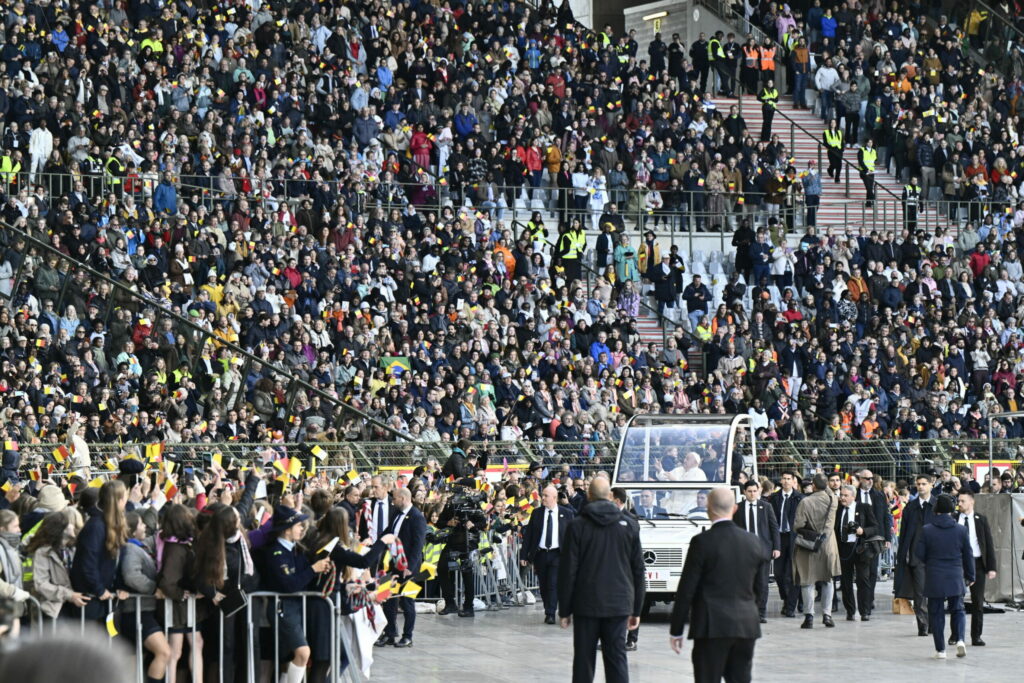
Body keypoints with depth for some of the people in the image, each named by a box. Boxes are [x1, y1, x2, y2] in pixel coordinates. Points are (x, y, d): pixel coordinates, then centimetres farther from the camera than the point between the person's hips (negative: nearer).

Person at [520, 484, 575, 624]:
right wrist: (524, 555, 1)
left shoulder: (567, 513, 2)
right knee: (544, 586, 6)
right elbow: (528, 534, 6)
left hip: (557, 554, -3)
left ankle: (551, 614, -11)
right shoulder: (537, 513, 6)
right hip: (540, 553, 3)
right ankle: (548, 611, 19)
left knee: (553, 584, -13)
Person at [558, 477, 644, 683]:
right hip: (619, 605, 2)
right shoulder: (629, 525, 2)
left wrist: (564, 610, 3)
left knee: (583, 661, 5)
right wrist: (636, 610, 13)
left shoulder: (577, 527, -6)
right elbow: (638, 570, 7)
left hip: (586, 604, -2)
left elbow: (567, 571, -4)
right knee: (617, 659, 2)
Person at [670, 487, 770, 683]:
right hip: (746, 627, 5)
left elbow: (686, 590, -7)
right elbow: (760, 590, 11)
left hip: (711, 627, -5)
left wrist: (676, 630, 0)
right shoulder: (754, 543, 5)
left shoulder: (702, 542, -9)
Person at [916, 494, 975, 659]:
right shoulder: (961, 530, -3)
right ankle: (959, 639, -10)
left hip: (934, 579, -1)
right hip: (956, 578, 1)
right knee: (957, 610, 13)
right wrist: (970, 576, 15)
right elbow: (968, 555, 3)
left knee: (936, 613, 6)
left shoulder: (926, 530, -7)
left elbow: (919, 553, -3)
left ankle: (940, 649, 6)